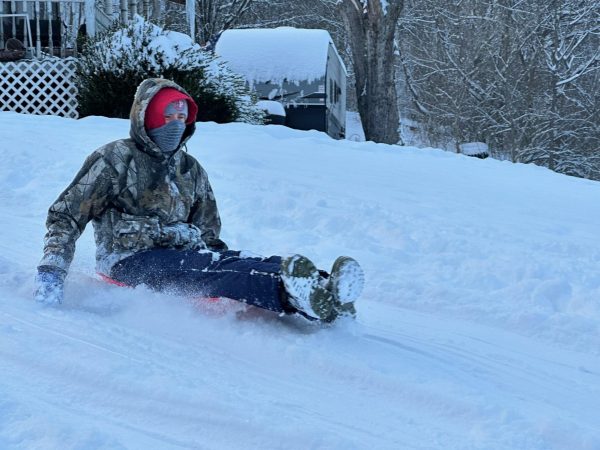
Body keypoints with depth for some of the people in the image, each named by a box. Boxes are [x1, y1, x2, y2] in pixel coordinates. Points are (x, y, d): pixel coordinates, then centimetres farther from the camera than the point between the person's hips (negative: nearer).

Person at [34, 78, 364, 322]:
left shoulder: (191, 171, 20)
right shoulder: (116, 160, 3)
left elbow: (208, 233, 23)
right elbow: (65, 216, 1)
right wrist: (50, 273, -13)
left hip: (183, 257, 6)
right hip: (130, 261, -6)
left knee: (234, 263, -26)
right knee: (207, 268, -35)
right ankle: (300, 295, -62)